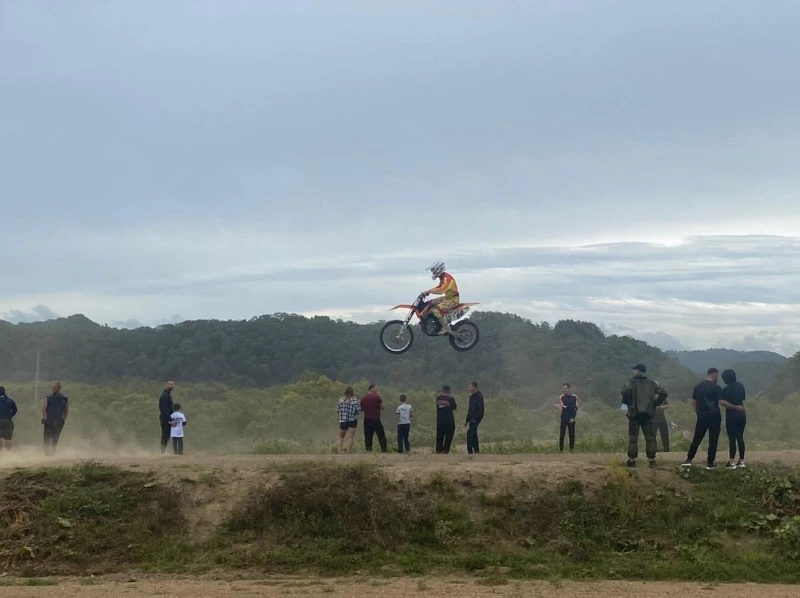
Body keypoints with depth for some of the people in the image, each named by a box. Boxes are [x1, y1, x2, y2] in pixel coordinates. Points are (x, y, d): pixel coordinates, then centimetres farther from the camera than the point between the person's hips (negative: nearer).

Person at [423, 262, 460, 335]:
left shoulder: (447, 278, -22)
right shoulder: (442, 277, 10)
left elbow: (441, 290, -35)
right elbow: (439, 287, 26)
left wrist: (429, 291, -30)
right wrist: (428, 291, 13)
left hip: (453, 299, -11)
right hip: (447, 297, 11)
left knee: (436, 310, -29)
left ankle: (446, 328, -20)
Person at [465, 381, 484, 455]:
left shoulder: (479, 396, -13)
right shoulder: (472, 396, 16)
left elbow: (480, 408, -21)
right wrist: (467, 420, 19)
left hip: (476, 418, -10)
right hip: (472, 418, 10)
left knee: (470, 434, -13)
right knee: (473, 435, 13)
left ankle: (470, 451, -13)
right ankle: (476, 451, 19)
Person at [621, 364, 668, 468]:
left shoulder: (632, 382, -5)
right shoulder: (652, 383, 7)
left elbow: (626, 392, -24)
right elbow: (663, 393, 0)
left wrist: (627, 402, -7)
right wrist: (655, 404, 7)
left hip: (634, 413, -3)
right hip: (648, 414, 3)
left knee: (633, 438, 3)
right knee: (650, 438, 8)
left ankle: (632, 460, 3)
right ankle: (651, 460, 6)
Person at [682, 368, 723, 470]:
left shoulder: (698, 387, 8)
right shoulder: (716, 387, -10)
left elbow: (693, 402, 10)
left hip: (701, 417, 5)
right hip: (714, 417, -5)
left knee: (696, 439, 10)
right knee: (713, 440, 3)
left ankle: (689, 460, 5)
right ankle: (710, 463, 4)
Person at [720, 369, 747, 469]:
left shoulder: (726, 390, -14)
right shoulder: (740, 385, 4)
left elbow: (722, 402, -26)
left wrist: (735, 407, -14)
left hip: (732, 416, -6)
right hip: (742, 415, 6)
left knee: (732, 439, -3)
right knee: (740, 438, 11)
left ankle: (731, 462, -2)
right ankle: (741, 461, 13)